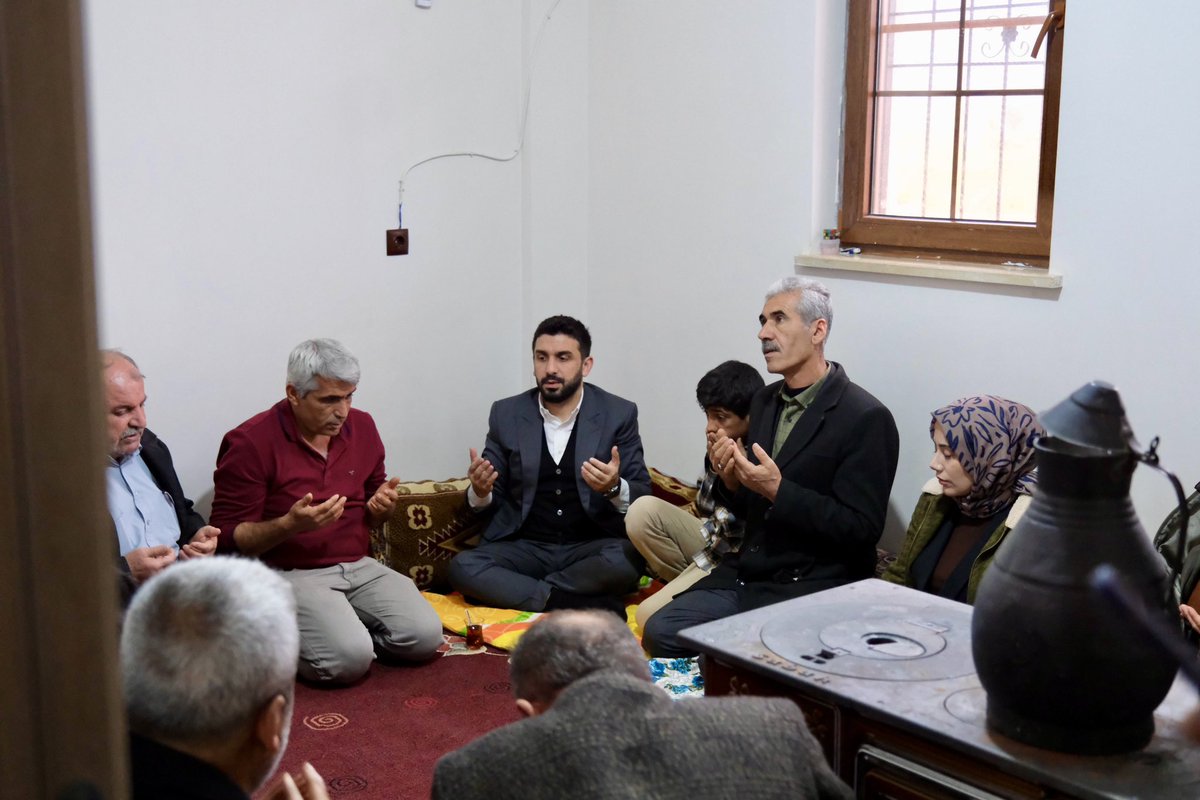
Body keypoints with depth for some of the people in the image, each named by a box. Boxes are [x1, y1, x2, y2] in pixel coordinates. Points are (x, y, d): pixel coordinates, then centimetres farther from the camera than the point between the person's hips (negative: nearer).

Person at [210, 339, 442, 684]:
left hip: (359, 566, 6)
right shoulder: (250, 442, -10)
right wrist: (290, 524, -26)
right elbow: (228, 536, -9)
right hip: (289, 574, -5)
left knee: (425, 636, -16)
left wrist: (381, 507, -2)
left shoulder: (362, 426, 8)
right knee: (349, 658, -28)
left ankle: (347, 629, 9)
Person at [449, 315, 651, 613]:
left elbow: (643, 496, -1)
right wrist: (480, 491, -17)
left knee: (624, 560, -34)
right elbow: (492, 499, 8)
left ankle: (516, 593, -14)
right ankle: (582, 605, -22)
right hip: (525, 548, 1)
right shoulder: (506, 414, 5)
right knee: (462, 567, -26)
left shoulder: (619, 414, 0)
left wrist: (614, 488, -25)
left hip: (591, 548, -1)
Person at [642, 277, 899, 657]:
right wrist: (731, 480, -6)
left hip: (812, 588, -7)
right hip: (746, 576, 7)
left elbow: (861, 529, -15)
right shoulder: (766, 401, 11)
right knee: (659, 632, -8)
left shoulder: (866, 418, -12)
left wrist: (778, 490, -23)